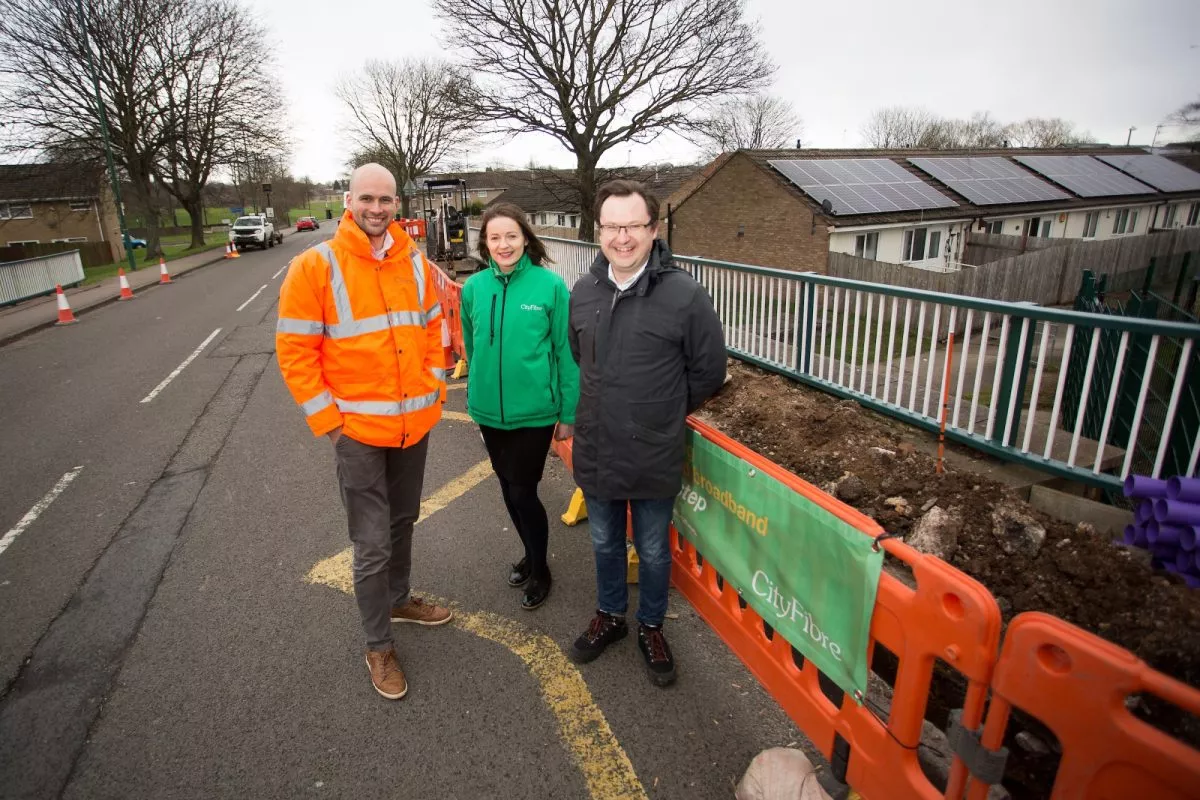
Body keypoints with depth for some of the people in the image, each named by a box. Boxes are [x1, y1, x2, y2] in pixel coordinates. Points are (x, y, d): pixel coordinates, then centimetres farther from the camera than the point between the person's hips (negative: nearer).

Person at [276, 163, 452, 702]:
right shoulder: (315, 266, -11)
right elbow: (294, 352, -10)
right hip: (357, 430, -4)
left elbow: (433, 327, 12)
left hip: (415, 424, 5)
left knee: (403, 521, 22)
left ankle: (398, 599, 46)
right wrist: (327, 421, -13)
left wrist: (434, 387, 4)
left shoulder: (414, 262, 2)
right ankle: (378, 647, 23)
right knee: (372, 544, 3)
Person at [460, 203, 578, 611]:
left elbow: (567, 353, -8)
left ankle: (539, 570, 29)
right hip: (489, 411, 4)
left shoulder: (551, 285, -12)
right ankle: (531, 553, 43)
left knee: (523, 492, 3)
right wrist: (476, 391, 16)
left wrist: (568, 412, -6)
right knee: (508, 489, 18)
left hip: (535, 411, -4)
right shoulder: (474, 287, -2)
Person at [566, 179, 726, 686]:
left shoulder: (685, 295, -16)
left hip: (655, 458, -3)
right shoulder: (583, 291, -2)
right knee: (605, 544, 23)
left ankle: (650, 626, 42)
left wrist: (660, 415, 3)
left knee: (653, 551, 17)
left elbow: (708, 373, -5)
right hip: (595, 453, 4)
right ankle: (609, 616, 48)